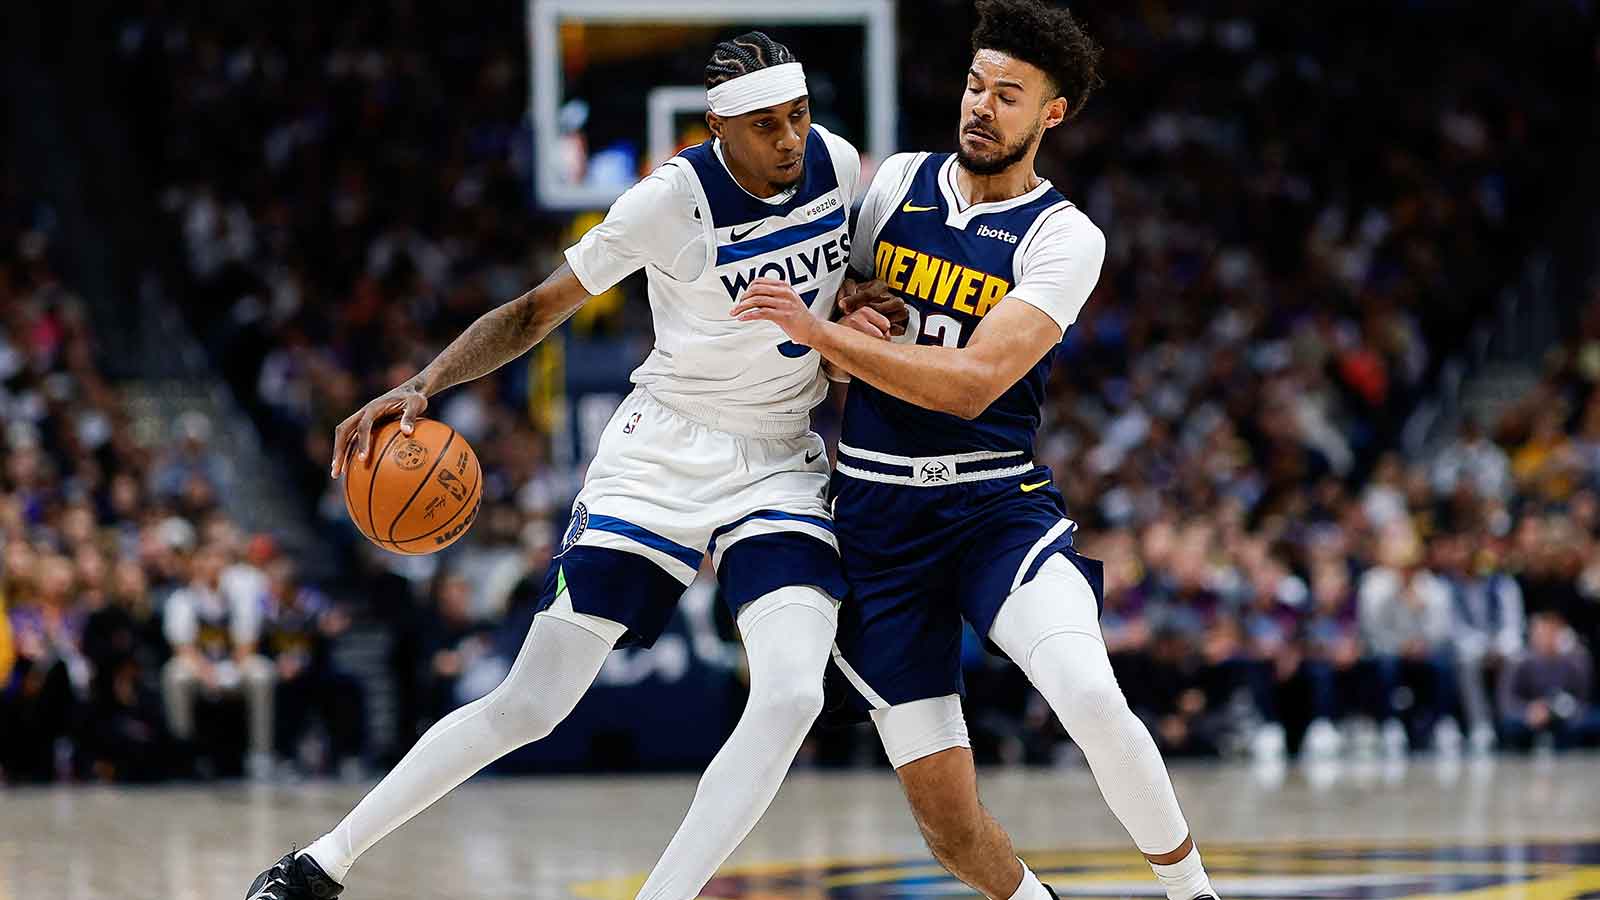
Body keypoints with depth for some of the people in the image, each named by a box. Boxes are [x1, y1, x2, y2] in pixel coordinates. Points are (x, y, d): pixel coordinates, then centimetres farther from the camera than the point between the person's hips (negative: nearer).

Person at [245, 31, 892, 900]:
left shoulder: (836, 162, -5)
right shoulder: (672, 199, -19)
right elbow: (538, 310, -12)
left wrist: (860, 317, -3)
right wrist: (422, 385, -25)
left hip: (782, 465, 3)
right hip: (661, 458, -3)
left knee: (791, 697, -23)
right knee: (527, 706, -2)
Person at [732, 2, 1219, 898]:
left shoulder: (1064, 238, -7)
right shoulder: (897, 183, 6)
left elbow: (972, 383, -20)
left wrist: (819, 329, -25)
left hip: (998, 504, -3)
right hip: (878, 517, 3)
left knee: (1093, 699, -30)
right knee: (949, 822, -3)